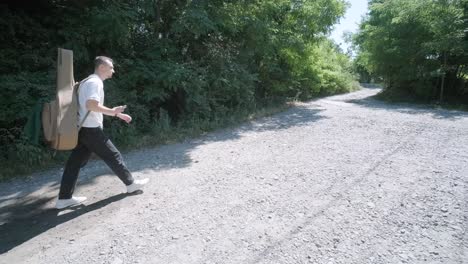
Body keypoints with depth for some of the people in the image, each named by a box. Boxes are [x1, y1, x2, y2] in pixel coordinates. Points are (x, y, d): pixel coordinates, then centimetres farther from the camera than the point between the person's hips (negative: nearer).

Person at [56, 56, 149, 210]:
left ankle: (64, 198, 13)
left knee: (75, 162, 8)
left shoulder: (89, 81, 20)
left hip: (83, 129, 10)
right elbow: (91, 105, -29)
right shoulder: (95, 82, -14)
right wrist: (112, 111, -17)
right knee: (113, 156, 2)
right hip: (91, 129, -10)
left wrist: (118, 114, 22)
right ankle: (131, 183, 16)